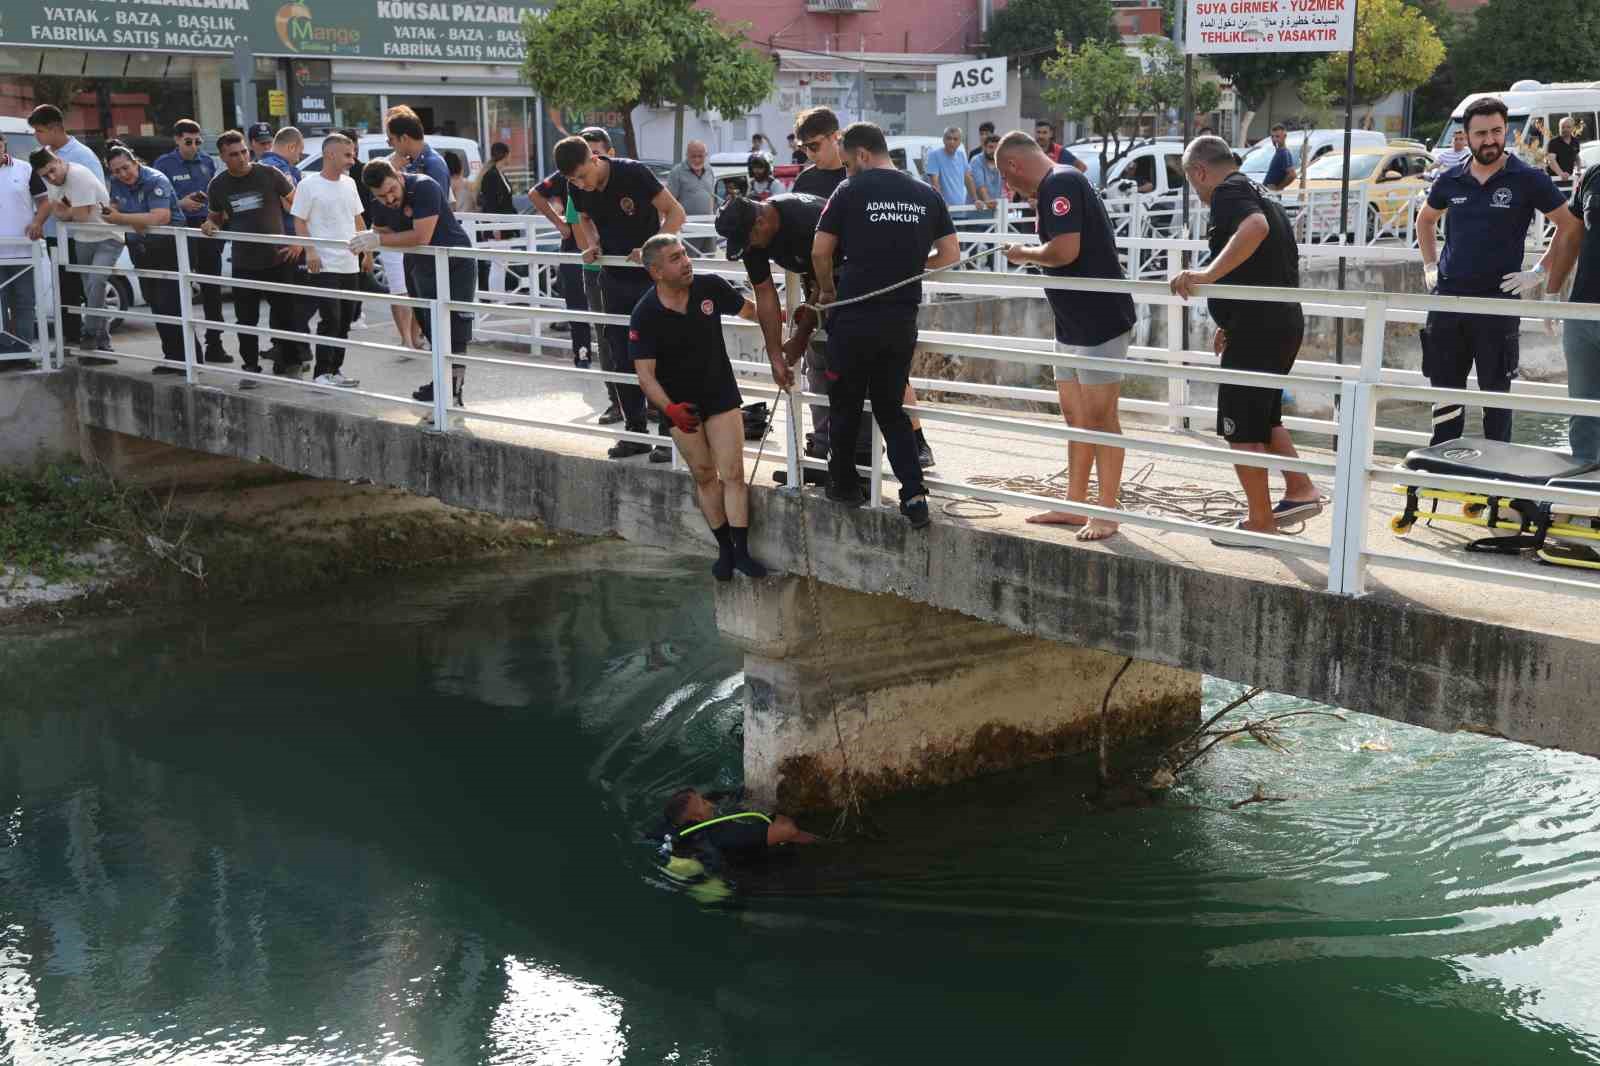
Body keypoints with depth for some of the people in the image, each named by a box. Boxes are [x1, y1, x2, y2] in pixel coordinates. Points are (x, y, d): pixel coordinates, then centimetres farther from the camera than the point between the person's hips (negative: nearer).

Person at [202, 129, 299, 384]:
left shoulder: (268, 174, -5)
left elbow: (296, 204, 2)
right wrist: (210, 225, -6)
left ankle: (284, 358, 20)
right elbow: (215, 217, 18)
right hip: (243, 264, 2)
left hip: (277, 258, -2)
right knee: (246, 319, 6)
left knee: (283, 313, 5)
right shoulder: (218, 185, 3)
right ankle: (250, 367, 16)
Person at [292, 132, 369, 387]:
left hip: (350, 265, 7)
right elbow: (299, 222, -7)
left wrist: (367, 252, 16)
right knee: (330, 321, -11)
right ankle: (322, 373, -4)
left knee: (343, 323, 10)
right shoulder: (309, 185, -6)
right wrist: (310, 251, -18)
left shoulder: (349, 183, 12)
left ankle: (336, 371, 19)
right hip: (323, 267, -7)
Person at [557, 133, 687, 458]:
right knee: (622, 359, 8)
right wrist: (593, 244, -6)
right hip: (614, 279, 6)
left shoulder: (633, 173, -20)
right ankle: (635, 432, 18)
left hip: (652, 276, -6)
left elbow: (676, 213, -17)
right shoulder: (578, 189, -5)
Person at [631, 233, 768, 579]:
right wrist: (669, 408, -34)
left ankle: (742, 552, -2)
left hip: (722, 395, 1)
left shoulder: (710, 287, -13)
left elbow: (749, 310, 6)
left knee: (733, 474, -6)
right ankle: (725, 549, 20)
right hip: (680, 404, -1)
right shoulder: (645, 315, -19)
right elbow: (645, 373, -20)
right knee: (704, 476, 8)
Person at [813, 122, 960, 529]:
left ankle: (844, 483, 26)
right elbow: (950, 254, 8)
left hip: (856, 316, -4)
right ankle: (914, 494, 1)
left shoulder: (851, 191, -5)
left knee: (845, 404, 14)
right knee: (891, 407, 13)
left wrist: (827, 292, 13)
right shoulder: (927, 195, 6)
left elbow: (820, 253, -4)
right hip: (903, 320, 4)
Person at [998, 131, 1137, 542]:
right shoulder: (1057, 184, 15)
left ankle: (1106, 513, 3)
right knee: (1075, 417, 15)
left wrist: (1024, 253, -9)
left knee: (1100, 417, -3)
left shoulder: (1060, 183, -16)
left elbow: (1065, 250, -25)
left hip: (1100, 321, -10)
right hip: (1072, 322, 10)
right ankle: (1074, 505, 24)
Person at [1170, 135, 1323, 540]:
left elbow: (1255, 226, -32)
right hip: (1286, 322, 10)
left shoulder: (1228, 192, -9)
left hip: (1256, 327, -10)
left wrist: (1209, 274, -37)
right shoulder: (1260, 194, 22)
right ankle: (1300, 490, 20)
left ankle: (1261, 522, 4)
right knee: (1263, 417, 23)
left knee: (1241, 427, -1)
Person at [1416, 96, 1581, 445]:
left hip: (1498, 300, -4)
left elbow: (1570, 226, 1)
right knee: (1445, 391, 9)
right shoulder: (1451, 180, 7)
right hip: (1448, 299, 4)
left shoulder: (1527, 179, -4)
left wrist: (1541, 273, -5)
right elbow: (1425, 220, 26)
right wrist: (1429, 266, 16)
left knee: (1495, 393, 4)